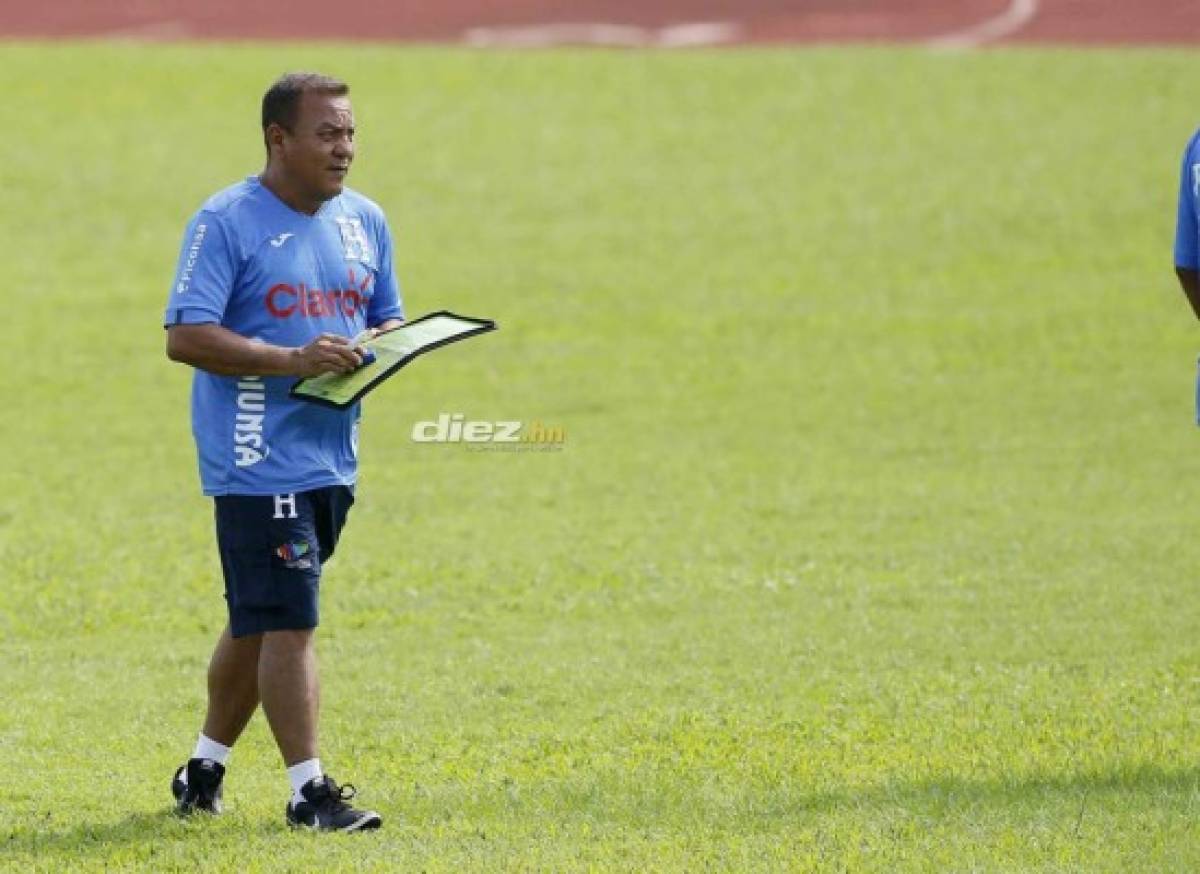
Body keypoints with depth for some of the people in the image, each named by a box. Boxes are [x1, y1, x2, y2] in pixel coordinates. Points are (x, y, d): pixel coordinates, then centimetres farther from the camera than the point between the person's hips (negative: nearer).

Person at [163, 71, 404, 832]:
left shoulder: (365, 221, 12)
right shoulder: (226, 223, -10)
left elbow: (387, 318, 23)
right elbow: (185, 336, -16)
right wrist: (294, 360, -24)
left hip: (333, 455, 7)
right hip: (259, 460, -7)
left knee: (259, 623, 15)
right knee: (288, 624, -10)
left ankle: (204, 769, 28)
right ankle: (309, 790, -7)